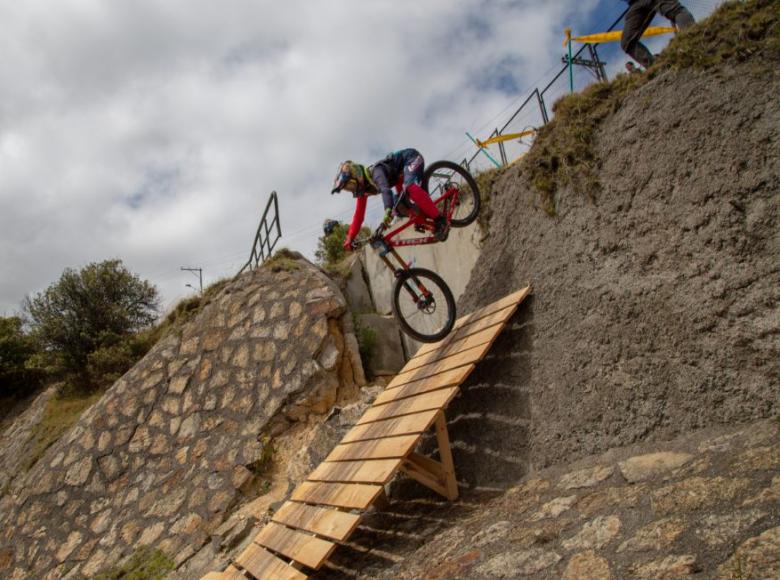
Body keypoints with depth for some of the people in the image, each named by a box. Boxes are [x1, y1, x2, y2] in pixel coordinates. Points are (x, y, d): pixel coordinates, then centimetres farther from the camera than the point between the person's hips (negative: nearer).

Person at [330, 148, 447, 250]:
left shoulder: (374, 172, -31)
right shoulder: (364, 188, -4)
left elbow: (386, 190, -50)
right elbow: (359, 215, 0)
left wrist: (388, 211, -66)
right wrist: (349, 238, -4)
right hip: (402, 172, 9)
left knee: (410, 187, -34)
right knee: (399, 204, -7)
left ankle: (440, 220, -34)